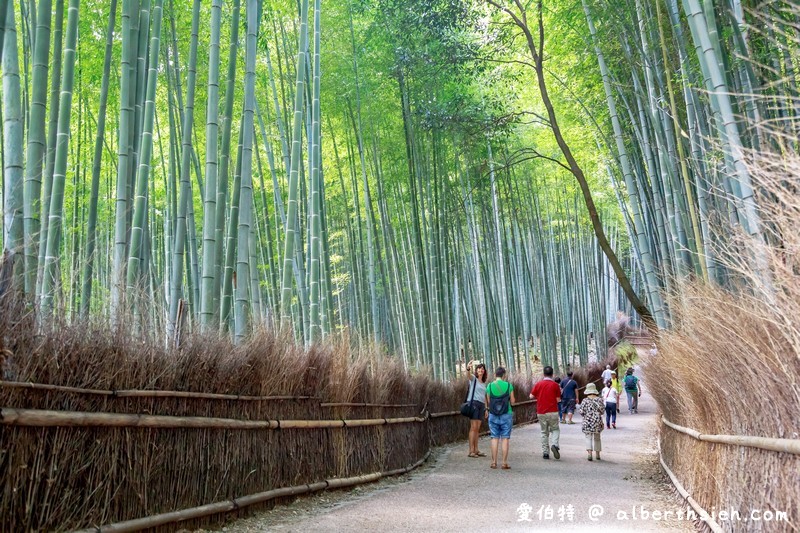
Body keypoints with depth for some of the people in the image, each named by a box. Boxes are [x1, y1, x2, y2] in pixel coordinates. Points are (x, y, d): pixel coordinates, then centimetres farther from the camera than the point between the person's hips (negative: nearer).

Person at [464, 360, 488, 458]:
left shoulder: (484, 383, 21)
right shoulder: (473, 378, 3)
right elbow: (468, 375, -21)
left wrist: (486, 408, 15)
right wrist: (468, 368, -43)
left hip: (481, 405, 6)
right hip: (473, 403, -6)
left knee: (477, 429, 6)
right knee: (473, 428, -11)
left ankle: (476, 450, 10)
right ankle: (471, 451, -11)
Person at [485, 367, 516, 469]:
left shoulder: (489, 386, -4)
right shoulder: (509, 386, -6)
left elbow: (488, 402, 1)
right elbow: (513, 401, -2)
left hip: (493, 416, 1)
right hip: (506, 415, -1)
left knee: (494, 438, 7)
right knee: (505, 439, 3)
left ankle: (494, 462, 7)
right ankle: (505, 463, 1)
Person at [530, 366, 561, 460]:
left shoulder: (538, 384, 0)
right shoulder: (555, 385, -4)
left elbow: (531, 396, 3)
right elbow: (558, 400, -3)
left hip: (541, 412, 2)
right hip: (552, 412, -2)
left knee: (544, 432, 12)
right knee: (555, 430, 12)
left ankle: (545, 453, 9)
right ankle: (554, 444, -15)